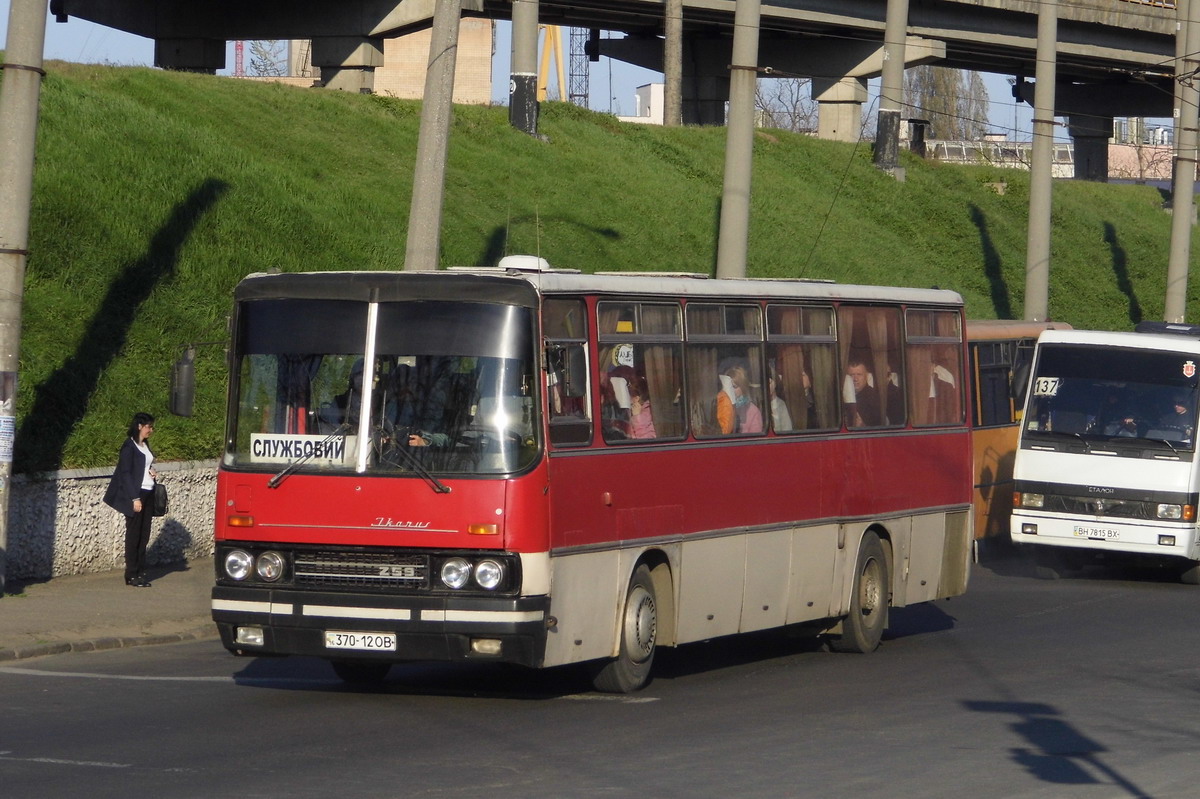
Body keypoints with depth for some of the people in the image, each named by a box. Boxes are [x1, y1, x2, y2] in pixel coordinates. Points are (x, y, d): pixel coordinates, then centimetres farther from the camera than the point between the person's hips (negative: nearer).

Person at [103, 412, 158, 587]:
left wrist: (152, 471, 4)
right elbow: (126, 473, -12)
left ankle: (140, 572, 11)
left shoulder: (145, 446, 15)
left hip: (148, 494, 8)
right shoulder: (129, 446, -9)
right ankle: (131, 575, 1)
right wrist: (134, 498, -17)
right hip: (135, 494, -8)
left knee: (144, 535, 7)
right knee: (133, 535, -3)